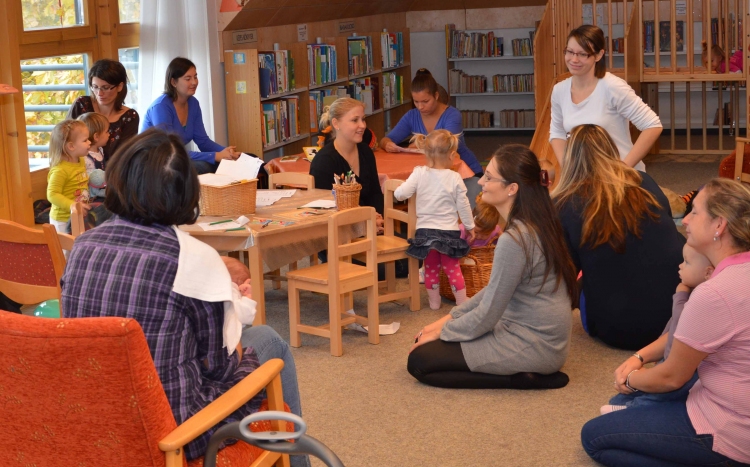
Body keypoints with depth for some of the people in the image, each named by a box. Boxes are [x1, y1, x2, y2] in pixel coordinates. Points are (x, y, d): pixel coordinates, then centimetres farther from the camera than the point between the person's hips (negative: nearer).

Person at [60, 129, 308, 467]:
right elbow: (223, 364, -10)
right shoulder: (196, 258, -21)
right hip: (174, 432, -6)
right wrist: (230, 298, 10)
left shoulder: (82, 246, -4)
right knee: (268, 340, 18)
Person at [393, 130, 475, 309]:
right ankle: (462, 301, 17)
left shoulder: (419, 174, -9)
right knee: (452, 267, 11)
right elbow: (463, 206, -1)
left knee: (431, 267, 16)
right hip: (449, 231, -1)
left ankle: (434, 300, 24)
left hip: (425, 231, 1)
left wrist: (396, 191, 11)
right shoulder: (455, 178, -9)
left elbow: (400, 194, -14)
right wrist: (470, 226, 13)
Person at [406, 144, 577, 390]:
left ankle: (522, 378, -7)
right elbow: (495, 290, 14)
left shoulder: (514, 239, -24)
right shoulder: (535, 224, 5)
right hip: (543, 335, 10)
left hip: (534, 346, -10)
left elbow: (486, 316, -18)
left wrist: (441, 332, -3)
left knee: (419, 361, -7)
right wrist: (449, 318, 11)